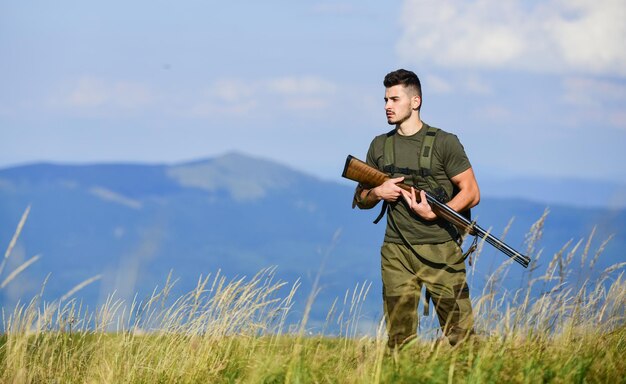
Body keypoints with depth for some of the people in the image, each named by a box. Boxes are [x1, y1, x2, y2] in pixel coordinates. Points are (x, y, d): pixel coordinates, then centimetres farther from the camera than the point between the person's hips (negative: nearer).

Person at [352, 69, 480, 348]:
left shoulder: (444, 143, -1)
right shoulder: (380, 146, 13)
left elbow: (471, 193, -3)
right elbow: (360, 200, 19)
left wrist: (433, 214, -16)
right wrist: (378, 192, -3)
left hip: (441, 251, -4)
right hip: (397, 254, 4)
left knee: (462, 336, -6)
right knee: (399, 340, 2)